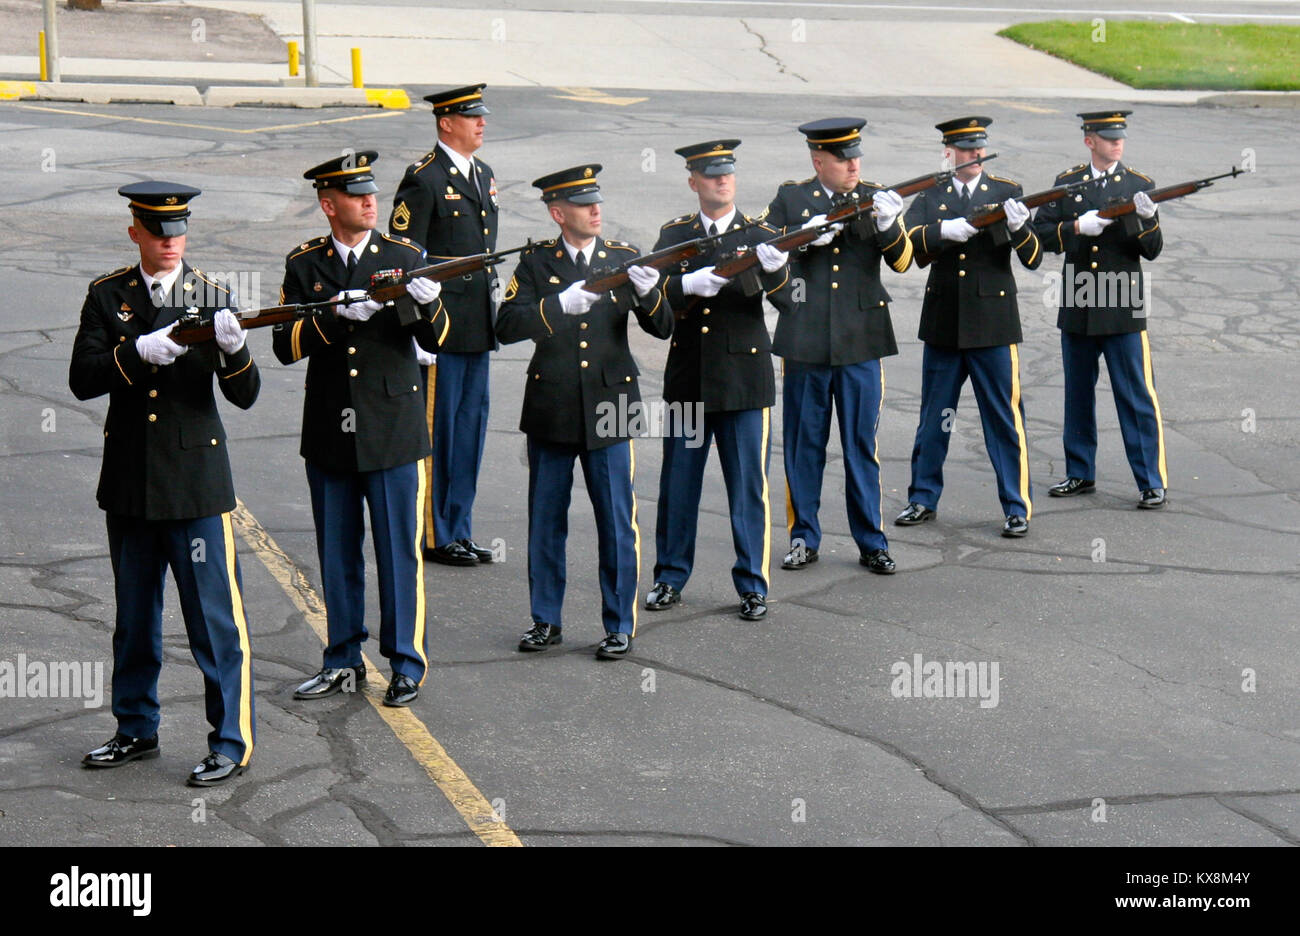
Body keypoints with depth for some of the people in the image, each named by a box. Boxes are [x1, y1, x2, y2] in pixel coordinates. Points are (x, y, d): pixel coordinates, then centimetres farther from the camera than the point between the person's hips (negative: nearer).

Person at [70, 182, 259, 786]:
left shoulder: (212, 295, 0)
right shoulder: (107, 296, 4)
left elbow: (245, 396, -7)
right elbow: (82, 379, -8)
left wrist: (234, 350, -28)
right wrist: (138, 353, -24)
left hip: (196, 482, -3)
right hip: (128, 483, 3)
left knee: (215, 613, -3)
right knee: (134, 616, 14)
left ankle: (231, 741, 4)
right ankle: (136, 730, 28)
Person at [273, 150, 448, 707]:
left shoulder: (403, 256, 2)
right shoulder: (303, 265, 4)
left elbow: (435, 341, -4)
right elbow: (286, 346, -5)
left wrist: (427, 305, -26)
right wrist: (337, 315, -20)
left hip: (393, 431, -2)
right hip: (328, 433, 2)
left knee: (399, 550, 0)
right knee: (337, 554, 11)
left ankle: (406, 665, 10)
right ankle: (343, 662, 22)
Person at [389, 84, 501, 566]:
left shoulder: (484, 175, 15)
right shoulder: (424, 179, -11)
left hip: (478, 325, 8)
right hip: (440, 324, -8)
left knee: (471, 423, 12)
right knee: (436, 426, -1)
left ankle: (459, 530, 21)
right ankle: (434, 536, 7)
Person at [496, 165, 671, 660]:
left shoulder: (624, 257, 5)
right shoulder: (536, 262, 2)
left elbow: (663, 328, -2)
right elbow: (506, 326, -12)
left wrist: (648, 294, -22)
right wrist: (560, 306, -26)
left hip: (610, 408, 0)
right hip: (550, 409, 0)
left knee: (617, 521, 1)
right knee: (545, 519, 9)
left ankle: (619, 625, 12)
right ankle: (546, 620, 22)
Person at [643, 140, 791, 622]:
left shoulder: (760, 236, 1)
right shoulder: (674, 235, 6)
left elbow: (787, 299, -14)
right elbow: (655, 291, -9)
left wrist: (775, 270, -36)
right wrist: (690, 284, -30)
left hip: (744, 379, -2)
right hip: (687, 378, 2)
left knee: (748, 485, 1)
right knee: (678, 482, 9)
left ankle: (752, 585, 11)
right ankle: (670, 577, 23)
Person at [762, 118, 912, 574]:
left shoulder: (876, 198, 6)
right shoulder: (789, 199, 5)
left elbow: (902, 261, -2)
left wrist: (888, 226, -21)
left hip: (861, 343, 0)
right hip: (805, 342, 0)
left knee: (862, 445, 4)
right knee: (804, 445, 7)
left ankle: (871, 542, 13)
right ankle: (803, 538, 19)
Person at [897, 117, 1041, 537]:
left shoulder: (1006, 192, 2)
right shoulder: (929, 195, 7)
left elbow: (1033, 259, -5)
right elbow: (908, 238, -11)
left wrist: (1019, 228, -26)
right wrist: (943, 230, -27)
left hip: (993, 323, -2)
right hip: (942, 323, 2)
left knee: (1004, 417, -1)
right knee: (934, 415, 12)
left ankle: (1017, 507, 6)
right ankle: (923, 498, 25)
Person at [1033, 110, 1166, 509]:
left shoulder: (1139, 185, 1)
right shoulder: (1066, 183, 6)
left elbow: (1153, 250, -3)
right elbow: (1042, 233, 0)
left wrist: (1146, 219, -22)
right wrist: (1077, 227, -16)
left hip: (1123, 310, -3)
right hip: (1076, 308, 3)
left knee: (1137, 397, -4)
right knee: (1078, 396, 12)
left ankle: (1152, 482, 1)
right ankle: (1080, 473, 25)